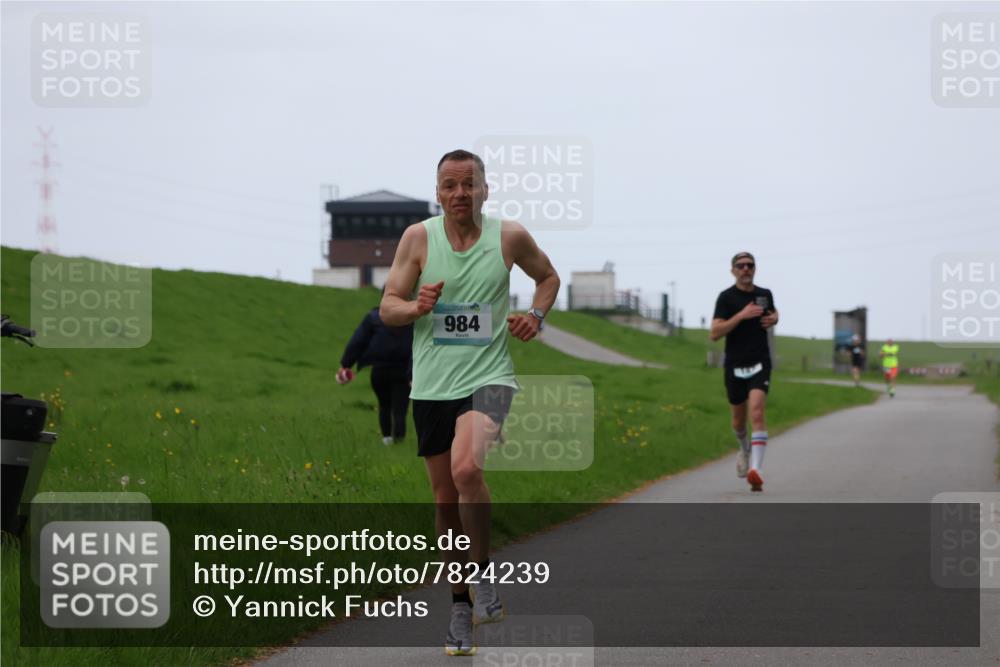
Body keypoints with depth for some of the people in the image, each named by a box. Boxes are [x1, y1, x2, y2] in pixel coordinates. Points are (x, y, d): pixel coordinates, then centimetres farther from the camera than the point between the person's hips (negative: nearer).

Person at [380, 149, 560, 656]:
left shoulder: (510, 236, -1)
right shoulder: (418, 238, -1)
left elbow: (548, 276, 18)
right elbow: (387, 308, 0)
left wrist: (536, 315, 0)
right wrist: (417, 307, -21)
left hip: (487, 378, -2)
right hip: (431, 385, 2)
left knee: (466, 468, -29)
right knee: (446, 499, 9)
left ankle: (483, 576, -10)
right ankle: (461, 605, 25)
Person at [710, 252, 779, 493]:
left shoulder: (765, 294, 7)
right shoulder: (726, 297, -5)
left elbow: (773, 312, 30)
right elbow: (714, 333, -14)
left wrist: (773, 319, 6)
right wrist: (741, 315, -22)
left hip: (759, 364, 0)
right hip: (735, 365, 0)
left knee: (757, 413, -19)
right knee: (738, 419, 14)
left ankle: (756, 470, -27)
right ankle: (745, 449, 48)